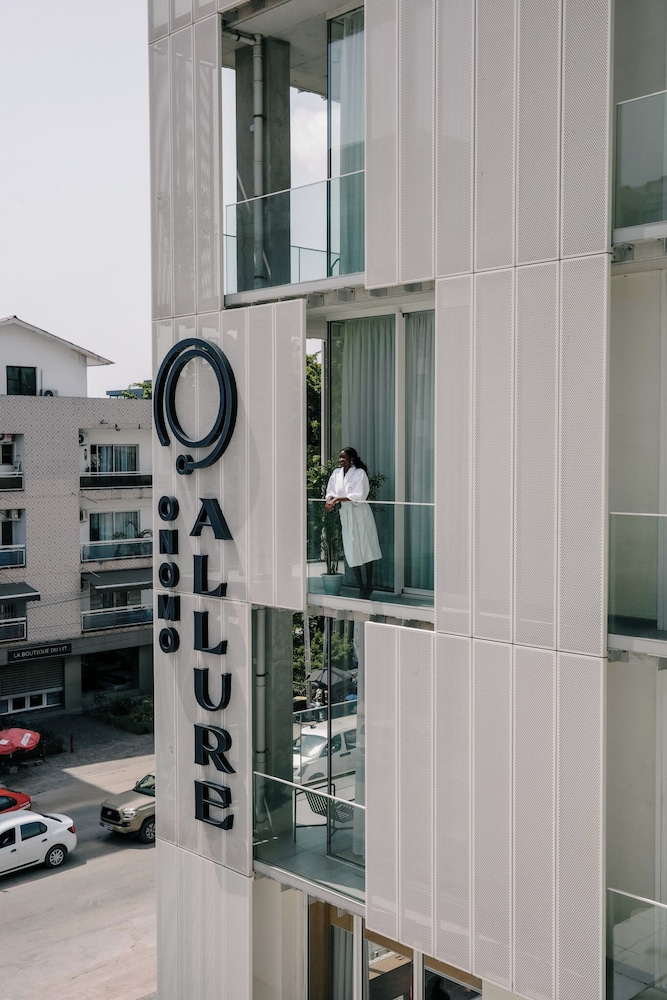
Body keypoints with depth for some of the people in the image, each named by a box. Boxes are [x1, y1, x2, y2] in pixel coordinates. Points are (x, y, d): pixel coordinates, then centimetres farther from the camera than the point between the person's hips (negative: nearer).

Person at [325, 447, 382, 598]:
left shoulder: (360, 473, -11)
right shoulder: (336, 473, 6)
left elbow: (359, 496, -18)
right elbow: (330, 491, 9)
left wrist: (338, 499, -22)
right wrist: (330, 499, -14)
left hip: (360, 514, -5)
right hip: (345, 516, 5)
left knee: (366, 548, 3)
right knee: (352, 552, 5)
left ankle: (369, 585, 15)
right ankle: (361, 587, 13)